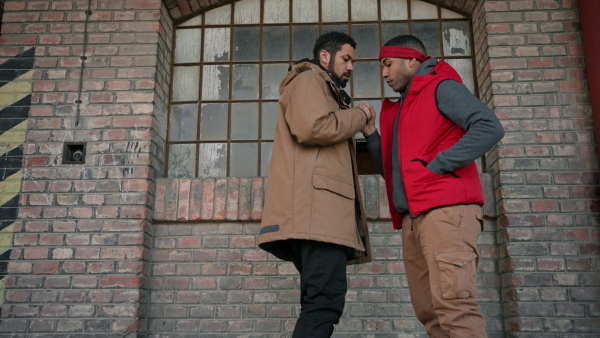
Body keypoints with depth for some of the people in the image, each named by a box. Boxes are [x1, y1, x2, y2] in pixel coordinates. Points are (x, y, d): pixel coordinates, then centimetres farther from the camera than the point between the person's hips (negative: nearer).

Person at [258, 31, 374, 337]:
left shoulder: (324, 92, 36)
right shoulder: (309, 79, 6)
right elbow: (312, 127, -15)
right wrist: (359, 115, -2)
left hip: (318, 205, 11)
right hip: (316, 200, -11)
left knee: (320, 301, 7)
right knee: (327, 299, -18)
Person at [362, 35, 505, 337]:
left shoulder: (441, 87, 3)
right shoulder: (399, 109, 26)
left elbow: (489, 127, -12)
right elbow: (393, 170, 26)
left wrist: (437, 165, -15)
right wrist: (370, 134, 14)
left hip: (445, 209, -8)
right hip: (412, 217, 8)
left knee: (453, 304, -16)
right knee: (427, 309, 7)